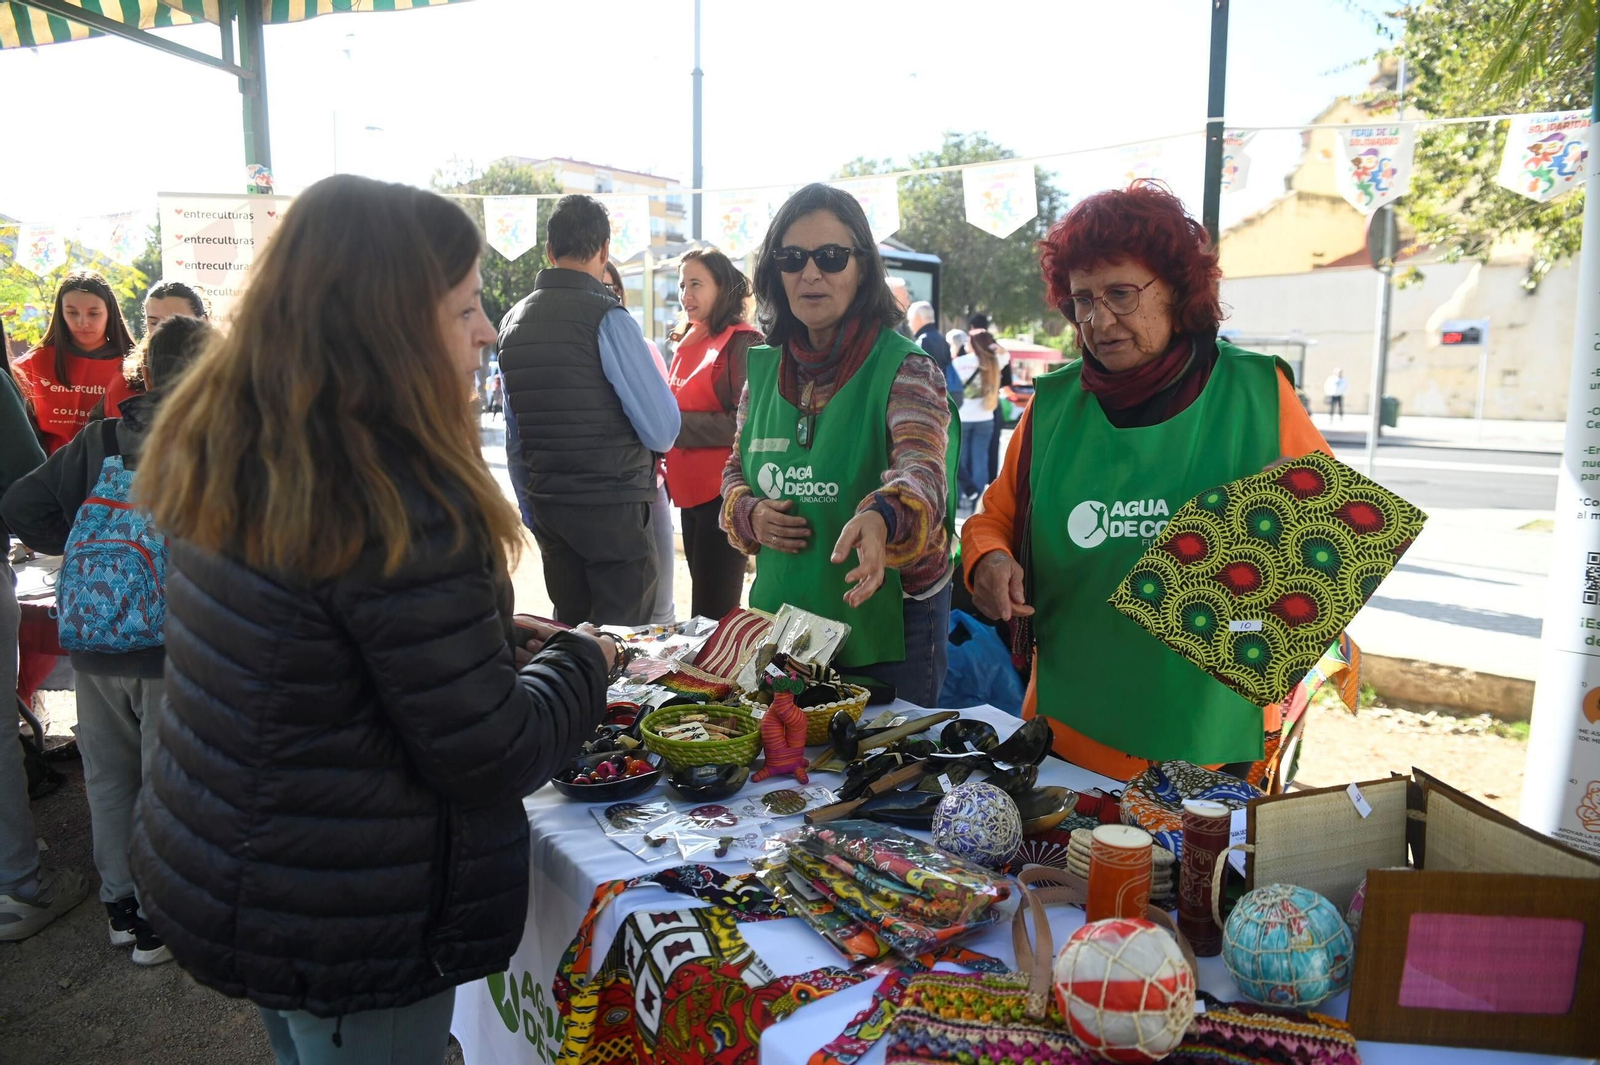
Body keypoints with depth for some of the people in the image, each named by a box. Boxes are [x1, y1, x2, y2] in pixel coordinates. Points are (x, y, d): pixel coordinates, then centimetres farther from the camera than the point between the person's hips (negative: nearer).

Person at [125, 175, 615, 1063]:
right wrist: (581, 659, -7)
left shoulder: (226, 457, -2)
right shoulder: (398, 507, -29)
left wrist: (506, 639, 4)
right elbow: (490, 759, -24)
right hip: (349, 934, -7)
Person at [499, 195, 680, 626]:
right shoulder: (608, 319, -14)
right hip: (614, 509, -7)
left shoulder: (512, 321, 7)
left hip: (547, 506, 7)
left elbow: (514, 433, 13)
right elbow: (663, 431, -14)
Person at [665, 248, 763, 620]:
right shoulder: (689, 343, 15)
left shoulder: (744, 343, -9)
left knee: (713, 612, -3)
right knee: (703, 600, 16)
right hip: (690, 491, 8)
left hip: (723, 493, -8)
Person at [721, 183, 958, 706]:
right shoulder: (764, 369, 4)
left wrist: (881, 517, -51)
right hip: (778, 619, 5)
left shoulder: (906, 368, -12)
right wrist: (750, 515, -7)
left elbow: (923, 469, -29)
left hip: (889, 629, -4)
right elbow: (736, 469, 15)